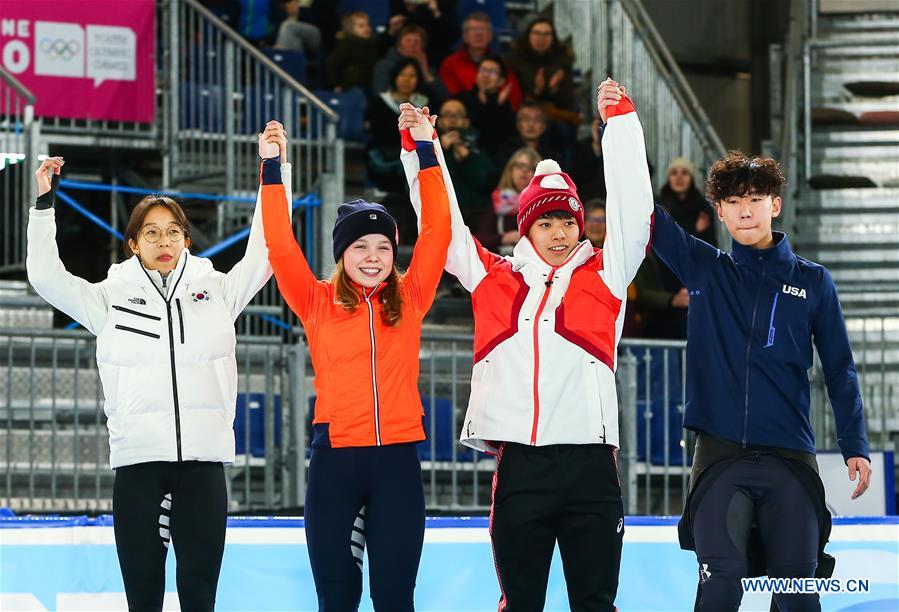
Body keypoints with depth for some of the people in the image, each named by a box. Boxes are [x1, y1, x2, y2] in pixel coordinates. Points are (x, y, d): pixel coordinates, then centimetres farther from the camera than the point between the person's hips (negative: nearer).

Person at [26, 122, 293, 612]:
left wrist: (275, 169, -2)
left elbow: (265, 250, 5)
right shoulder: (111, 298, 9)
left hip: (203, 458, 0)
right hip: (138, 460, 0)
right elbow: (46, 277, 5)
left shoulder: (216, 291, 10)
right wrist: (44, 202, -1)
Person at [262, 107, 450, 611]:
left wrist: (425, 152, 0)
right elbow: (281, 247, -2)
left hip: (398, 458, 1)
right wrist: (273, 171, -8)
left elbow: (437, 231, 3)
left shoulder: (409, 300, 8)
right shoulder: (318, 303, 6)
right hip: (336, 457, 0)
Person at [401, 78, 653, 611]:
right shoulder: (494, 279, 12)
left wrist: (621, 119, -4)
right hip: (520, 462, 1)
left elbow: (632, 208, 2)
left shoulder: (604, 275, 9)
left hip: (590, 461, -1)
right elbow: (443, 222, 15)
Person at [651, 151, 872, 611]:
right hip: (720, 456, 0)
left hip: (790, 457, 0)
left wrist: (854, 446, 0)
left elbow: (839, 370, 9)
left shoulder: (812, 282, 7)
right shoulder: (703, 269, 8)